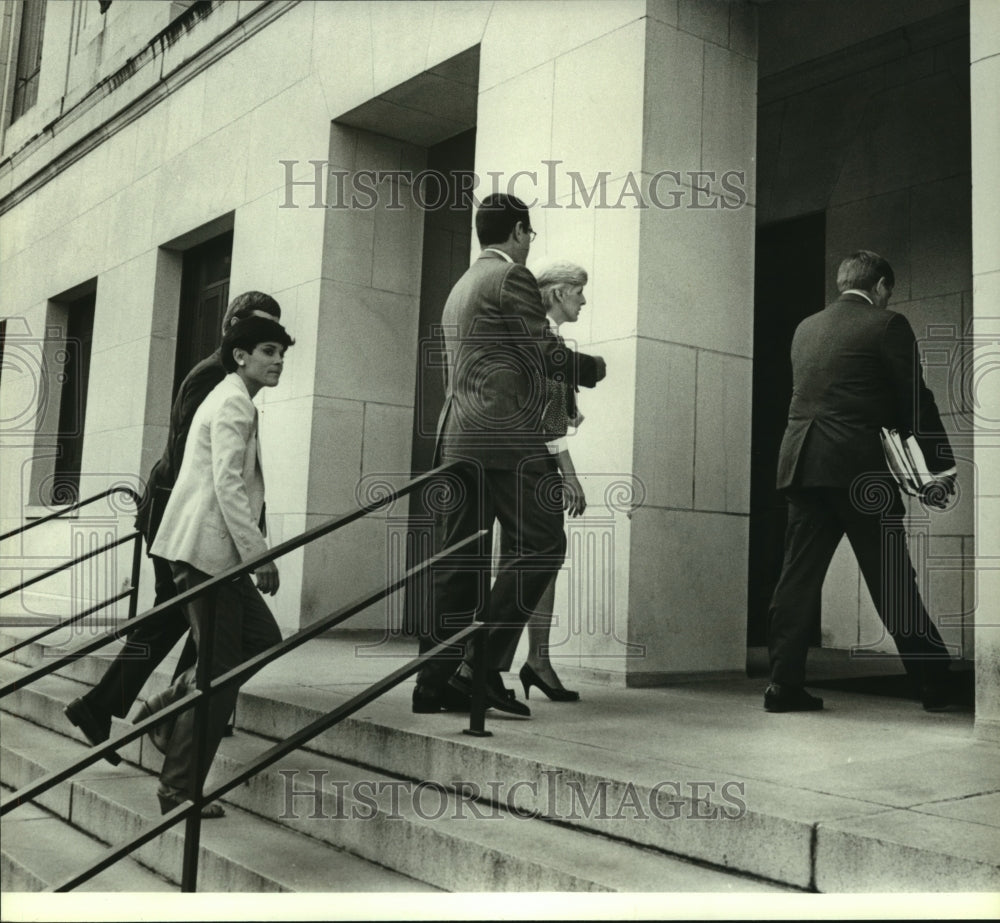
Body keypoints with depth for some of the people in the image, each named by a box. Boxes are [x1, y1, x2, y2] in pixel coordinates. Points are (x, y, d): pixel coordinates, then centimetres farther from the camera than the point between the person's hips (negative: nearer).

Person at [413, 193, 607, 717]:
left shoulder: (461, 286, 25)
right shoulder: (512, 276, -2)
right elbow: (546, 354, -8)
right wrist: (593, 368, 10)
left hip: (457, 437, 9)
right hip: (506, 437, -9)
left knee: (459, 559, 7)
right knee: (539, 545, -5)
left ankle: (435, 683, 8)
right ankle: (482, 666, -10)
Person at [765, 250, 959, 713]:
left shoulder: (805, 328, 16)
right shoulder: (887, 325, -1)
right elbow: (916, 401, -2)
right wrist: (942, 466, 6)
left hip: (802, 462, 5)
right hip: (860, 466, -5)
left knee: (799, 574, 5)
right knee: (892, 580, 3)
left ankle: (784, 683, 3)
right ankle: (935, 681, 14)